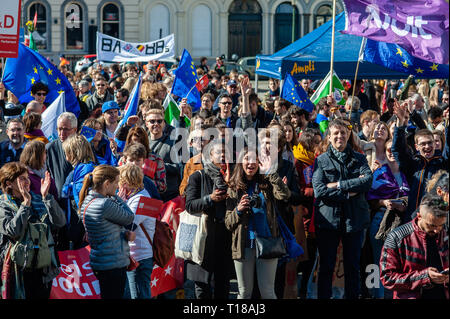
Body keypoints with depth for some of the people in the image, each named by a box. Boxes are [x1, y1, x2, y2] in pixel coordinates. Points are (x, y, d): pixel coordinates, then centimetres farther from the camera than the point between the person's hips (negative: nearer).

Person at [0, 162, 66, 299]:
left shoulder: (38, 200, 6)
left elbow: (60, 222, -5)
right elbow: (14, 232, -23)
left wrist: (46, 197, -13)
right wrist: (26, 203, -21)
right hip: (20, 271, -4)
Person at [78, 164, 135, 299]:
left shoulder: (88, 201, 8)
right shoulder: (105, 205, -23)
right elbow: (129, 218, -8)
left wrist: (126, 233, -2)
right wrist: (115, 196, -2)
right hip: (112, 265, -10)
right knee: (114, 296, -3)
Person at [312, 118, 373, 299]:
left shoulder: (359, 159, 11)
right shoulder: (321, 161, 5)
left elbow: (368, 180, -8)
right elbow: (319, 190, -9)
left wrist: (339, 185, -13)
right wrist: (350, 192, -12)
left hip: (354, 220, 2)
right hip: (328, 220, -2)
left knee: (353, 267, 8)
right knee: (326, 266, 3)